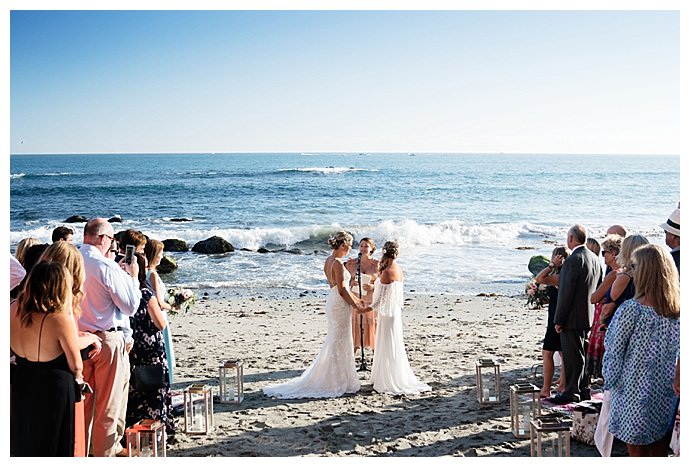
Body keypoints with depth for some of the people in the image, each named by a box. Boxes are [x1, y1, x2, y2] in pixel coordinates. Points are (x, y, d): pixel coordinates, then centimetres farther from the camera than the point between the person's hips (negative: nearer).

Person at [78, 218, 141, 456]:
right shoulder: (107, 267, -17)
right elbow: (131, 306, -10)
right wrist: (132, 277, 2)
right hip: (107, 340, -6)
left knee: (82, 400, 16)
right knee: (108, 403, 7)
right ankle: (106, 452, 17)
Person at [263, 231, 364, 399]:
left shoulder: (329, 260, 10)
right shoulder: (338, 263, -19)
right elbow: (342, 290, -19)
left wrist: (355, 299, 22)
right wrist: (355, 305, -9)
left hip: (332, 302, 9)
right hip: (340, 305, -9)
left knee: (334, 343, 17)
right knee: (339, 344, 0)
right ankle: (336, 382, 8)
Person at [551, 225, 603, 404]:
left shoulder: (573, 261, -20)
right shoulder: (594, 259, 8)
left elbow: (566, 293, -20)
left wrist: (558, 320, -15)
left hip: (573, 317, -9)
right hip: (588, 315, 9)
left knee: (573, 356, -1)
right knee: (580, 354, 18)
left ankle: (571, 393, 6)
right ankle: (583, 390, 26)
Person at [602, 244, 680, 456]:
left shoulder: (632, 309, -18)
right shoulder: (678, 309, -2)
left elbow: (614, 351, -12)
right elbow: (679, 353, 5)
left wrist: (610, 382, 2)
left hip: (636, 391, -5)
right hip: (667, 392, 5)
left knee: (637, 448, 8)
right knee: (658, 448, 17)